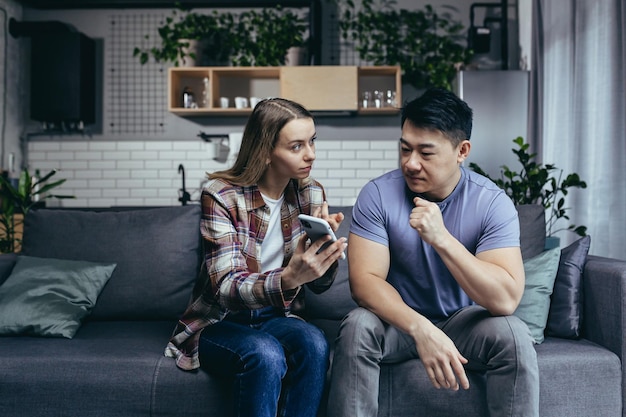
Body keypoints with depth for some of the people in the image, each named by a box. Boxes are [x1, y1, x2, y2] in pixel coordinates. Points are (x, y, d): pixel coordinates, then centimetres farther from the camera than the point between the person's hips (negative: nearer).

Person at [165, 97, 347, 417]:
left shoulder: (311, 194, -2)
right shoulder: (221, 195, -16)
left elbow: (319, 284, 0)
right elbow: (226, 288, -24)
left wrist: (326, 246, -24)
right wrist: (288, 278, -45)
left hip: (275, 317, 4)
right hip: (218, 322, -4)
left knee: (313, 343, -28)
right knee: (265, 354, -34)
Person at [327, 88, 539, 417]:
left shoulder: (492, 203, -16)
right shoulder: (378, 195, -15)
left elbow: (506, 300, -26)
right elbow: (364, 279, -22)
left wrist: (442, 239, -38)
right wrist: (421, 330, -38)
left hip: (463, 320, 0)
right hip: (398, 319, 0)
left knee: (512, 334, -29)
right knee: (357, 326, -30)